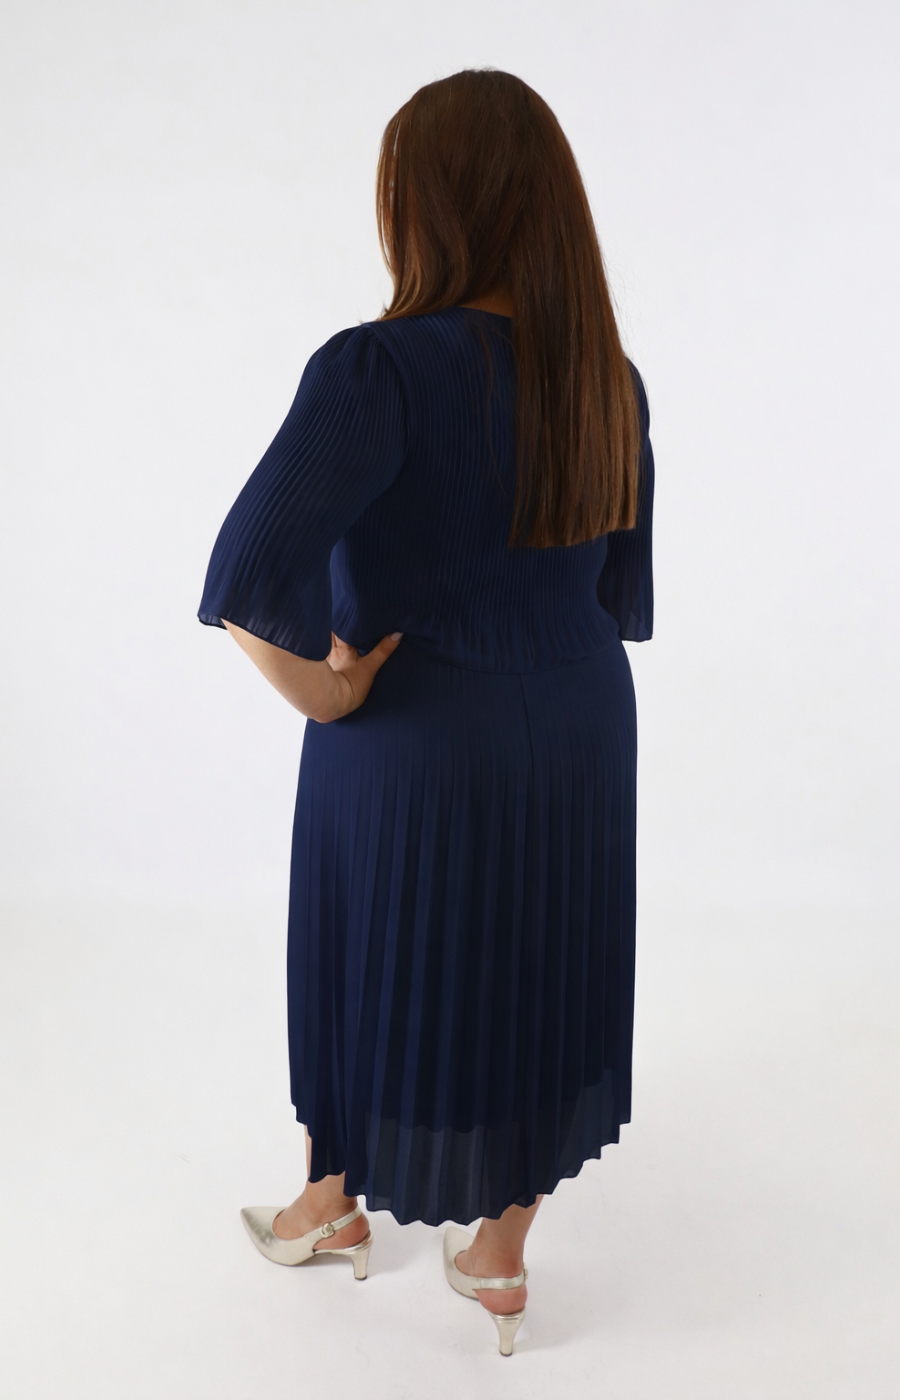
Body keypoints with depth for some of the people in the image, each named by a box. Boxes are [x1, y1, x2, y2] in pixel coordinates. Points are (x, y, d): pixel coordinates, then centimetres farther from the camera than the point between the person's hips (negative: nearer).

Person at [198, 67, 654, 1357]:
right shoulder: (612, 381, -2)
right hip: (577, 739, 5)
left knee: (382, 974, 18)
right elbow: (623, 595, 5)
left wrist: (319, 689, -16)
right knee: (537, 977, 19)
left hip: (418, 747, -5)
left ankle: (337, 1210, 44)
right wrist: (544, 674, 15)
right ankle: (500, 1258, 38)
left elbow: (251, 575, -32)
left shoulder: (381, 368, -23)